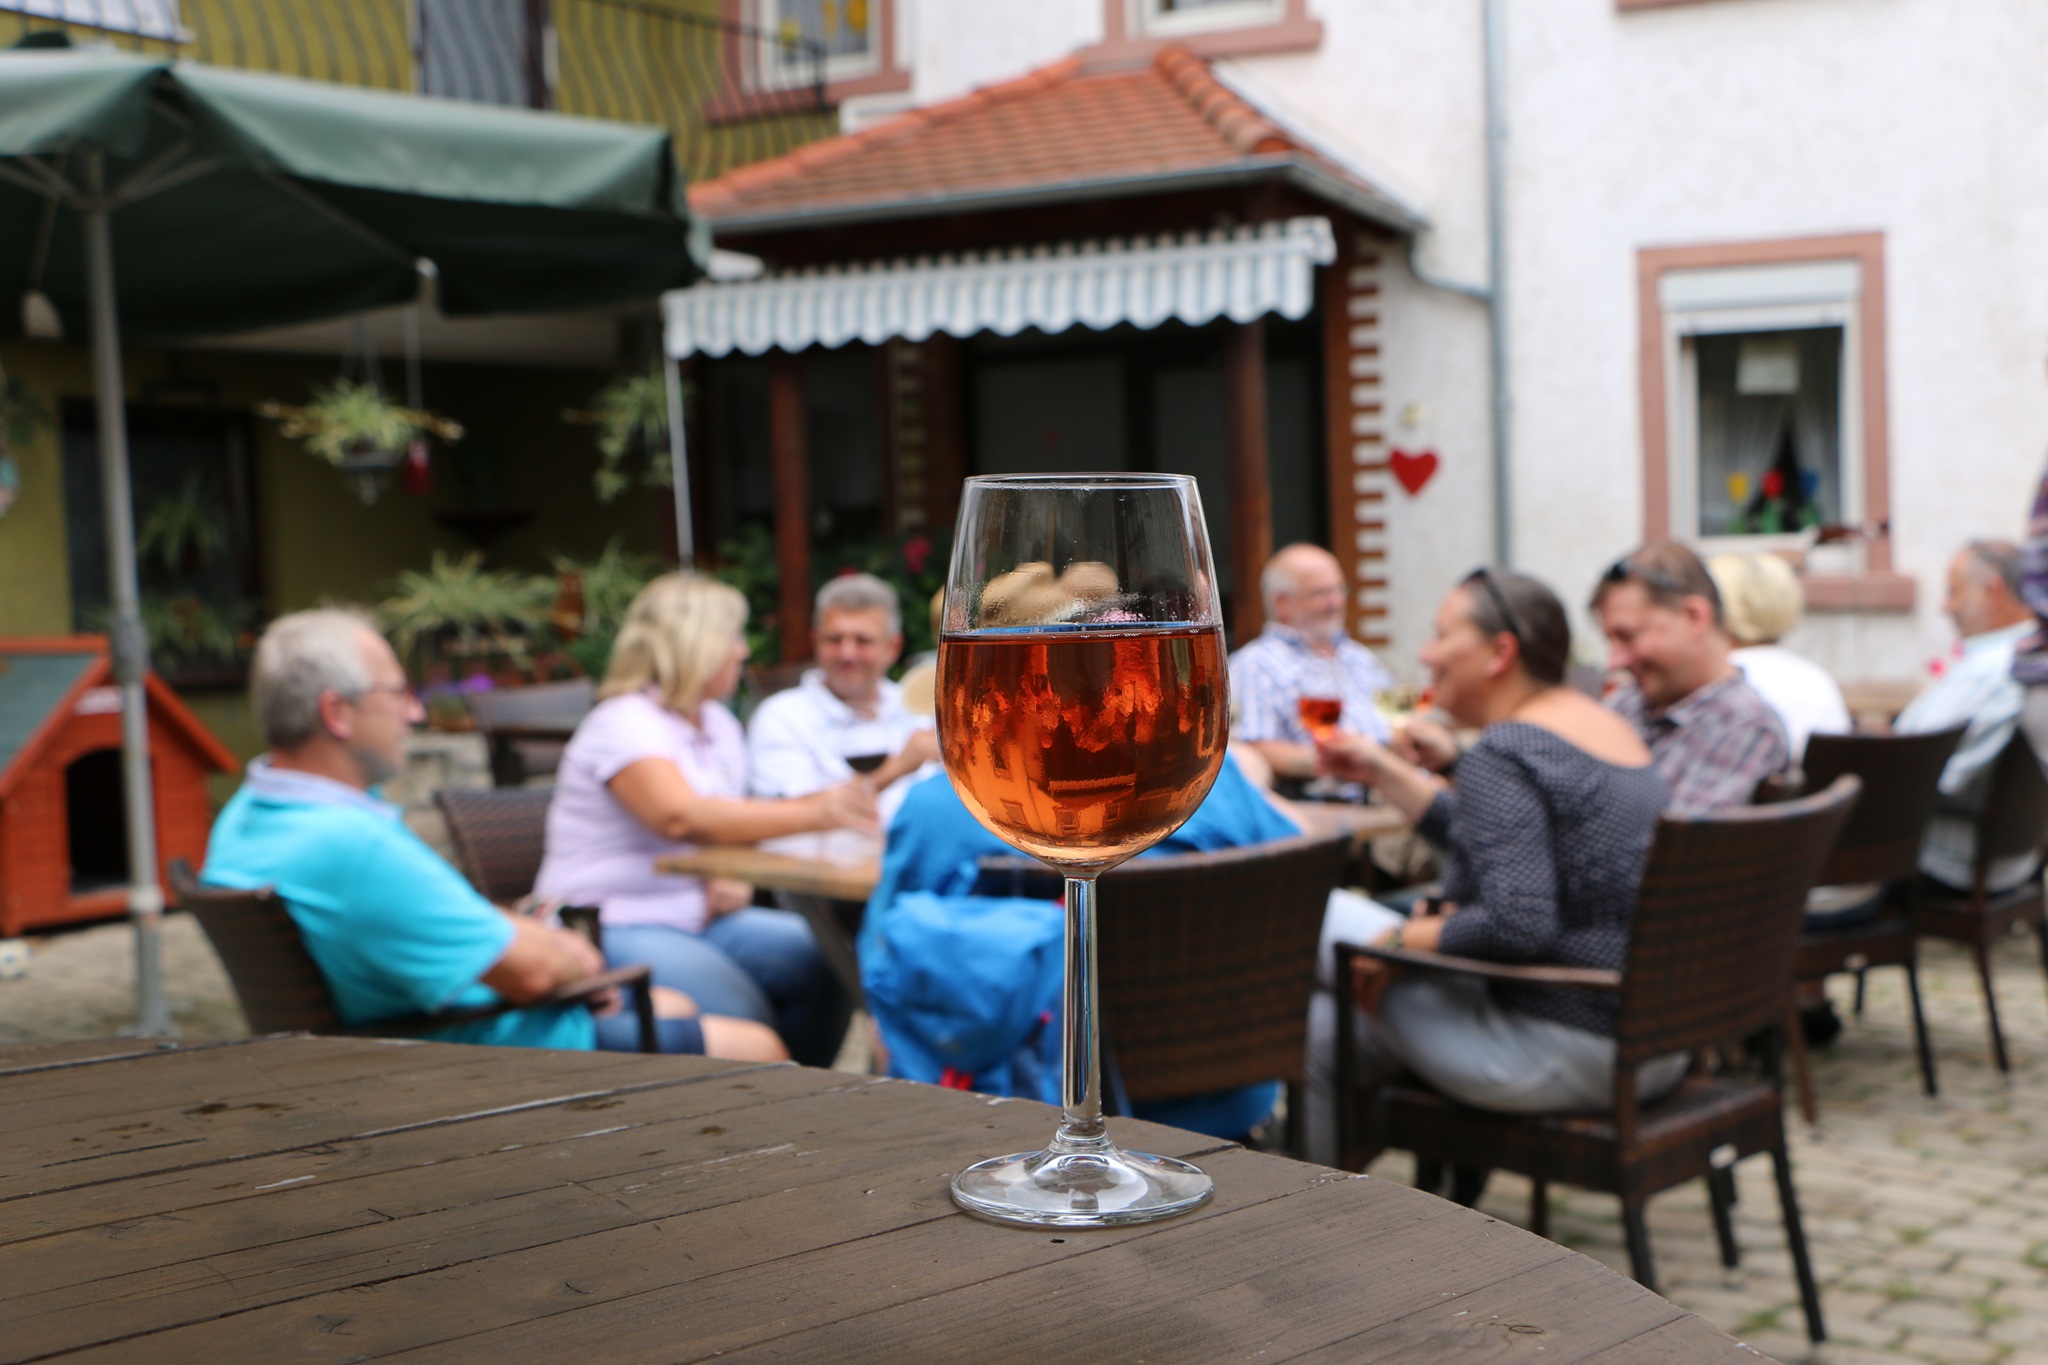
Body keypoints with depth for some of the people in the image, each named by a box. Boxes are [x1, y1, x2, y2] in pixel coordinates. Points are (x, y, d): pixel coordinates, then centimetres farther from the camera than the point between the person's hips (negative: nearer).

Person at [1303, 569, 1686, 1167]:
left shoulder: (1500, 754, -19)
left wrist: (1400, 942, -13)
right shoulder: (1608, 725, 12)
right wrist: (1384, 771, 23)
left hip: (1570, 1058, -10)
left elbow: (1517, 925, -28)